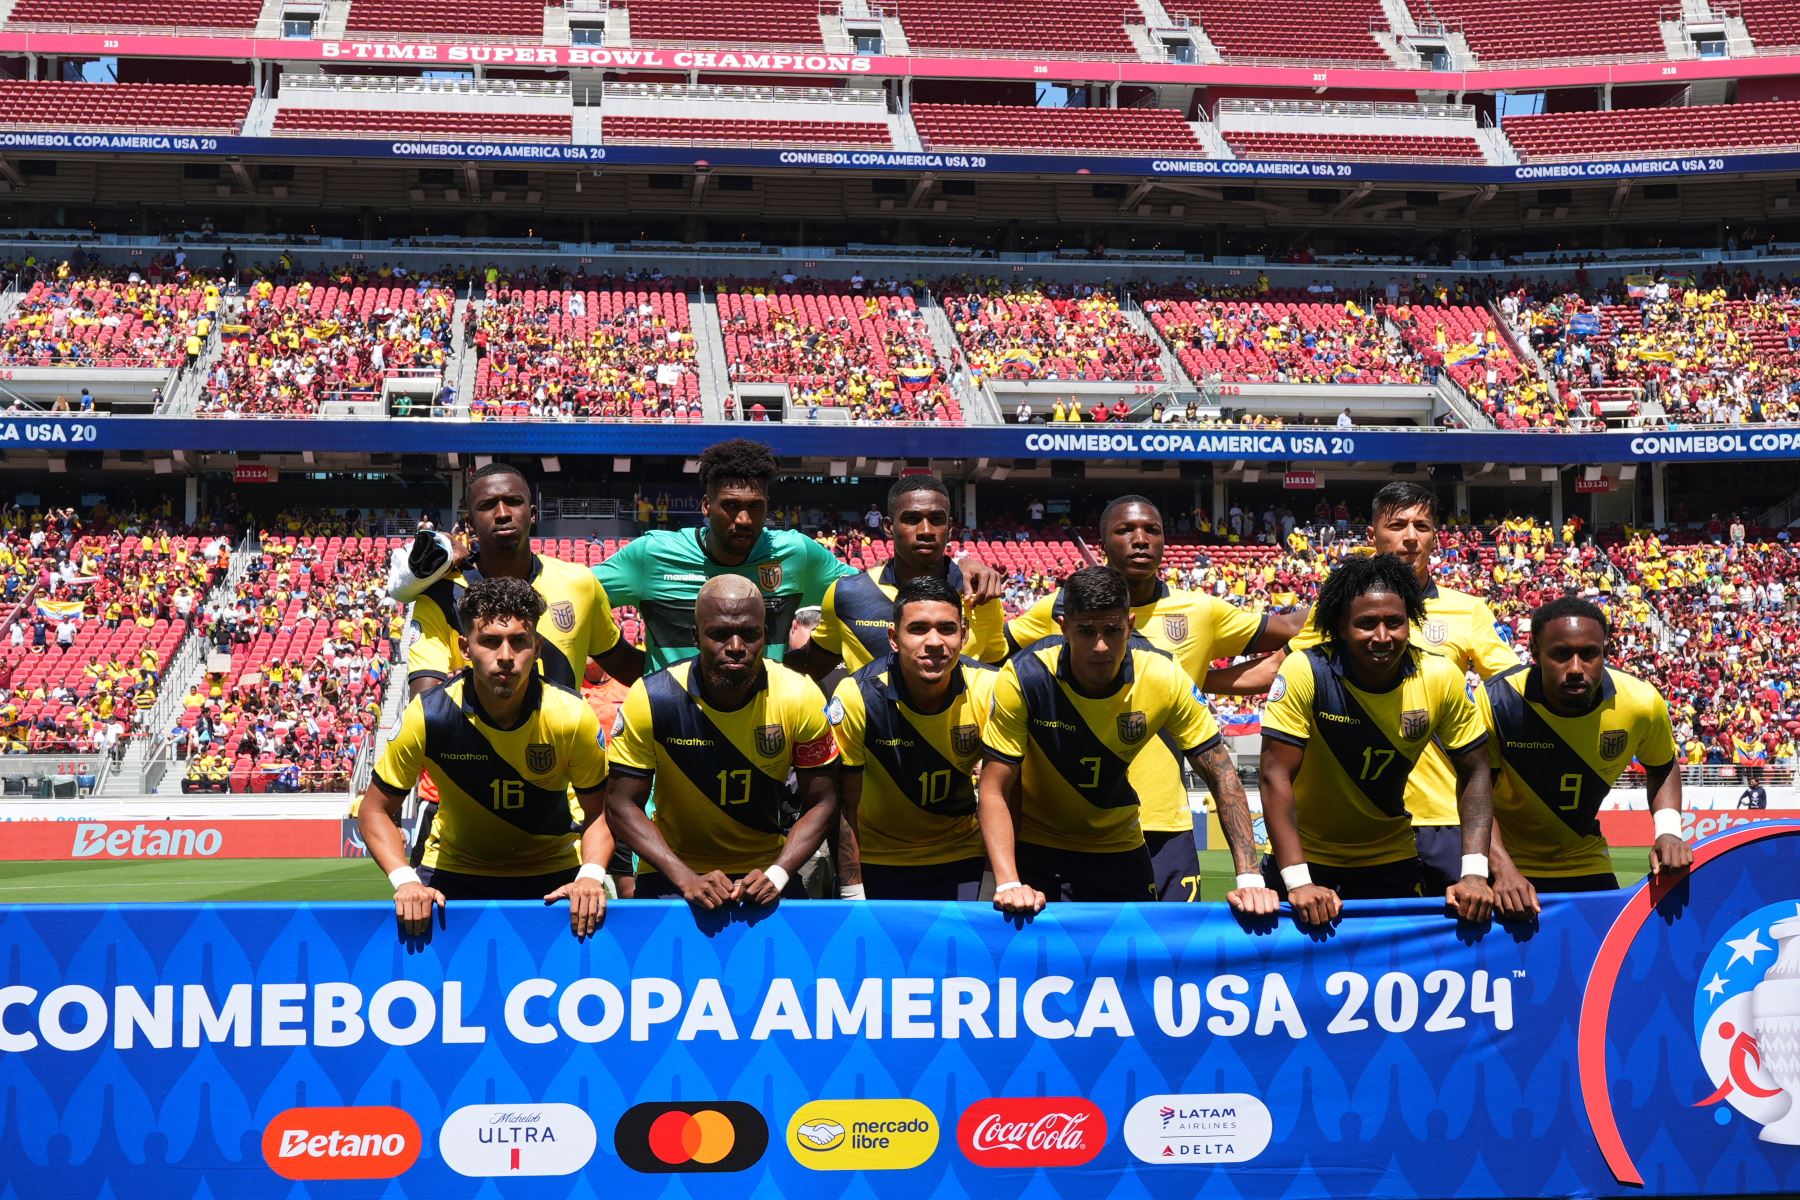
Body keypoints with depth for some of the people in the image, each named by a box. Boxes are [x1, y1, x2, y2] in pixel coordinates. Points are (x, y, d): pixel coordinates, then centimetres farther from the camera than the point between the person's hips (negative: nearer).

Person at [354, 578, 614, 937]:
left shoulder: (572, 715, -21)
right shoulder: (429, 715, -22)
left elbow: (599, 810, -8)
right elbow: (375, 809, -10)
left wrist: (590, 877, -27)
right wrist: (405, 882, -25)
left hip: (552, 877, 0)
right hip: (453, 874, 0)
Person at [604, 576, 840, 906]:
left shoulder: (800, 697, -11)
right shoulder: (649, 700, -14)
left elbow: (821, 803, -4)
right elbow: (622, 804, -10)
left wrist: (776, 875, -19)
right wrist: (686, 879, -21)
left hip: (766, 869, 1)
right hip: (671, 873, -1)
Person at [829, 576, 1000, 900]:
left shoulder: (989, 690, -18)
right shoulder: (856, 697, -21)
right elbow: (844, 805, -13)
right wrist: (852, 894, -15)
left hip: (961, 860, 1)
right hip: (875, 862, -1)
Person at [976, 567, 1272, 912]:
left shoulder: (1165, 679, -20)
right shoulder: (1022, 679, -25)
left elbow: (1222, 776, -13)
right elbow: (994, 791, -20)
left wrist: (1249, 878, -22)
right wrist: (1008, 884, -34)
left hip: (1119, 849, 2)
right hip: (1033, 847, -2)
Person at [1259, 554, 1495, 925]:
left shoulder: (1441, 677, -15)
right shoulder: (1306, 672, -23)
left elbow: (1474, 773, -7)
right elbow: (1276, 776, -23)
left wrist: (1474, 873, -18)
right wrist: (1298, 882, -31)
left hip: (1391, 860, 2)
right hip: (1306, 856, -2)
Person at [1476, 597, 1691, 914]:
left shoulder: (1642, 704, -18)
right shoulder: (1496, 702, -26)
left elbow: (1662, 767, 4)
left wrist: (1668, 831, -12)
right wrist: (1502, 868, -30)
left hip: (1586, 863, 2)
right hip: (1503, 866, -2)